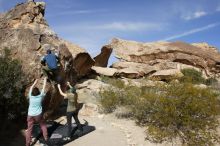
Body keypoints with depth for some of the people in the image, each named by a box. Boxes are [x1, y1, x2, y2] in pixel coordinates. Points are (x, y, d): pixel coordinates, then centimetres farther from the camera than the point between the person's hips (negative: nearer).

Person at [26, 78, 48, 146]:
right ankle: (46, 137, 29)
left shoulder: (30, 96, -6)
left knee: (29, 129, 5)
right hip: (38, 115, 0)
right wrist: (45, 81, 16)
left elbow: (31, 88, 10)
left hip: (30, 115, 1)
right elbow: (43, 88, 3)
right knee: (43, 125, 21)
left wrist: (35, 82, 23)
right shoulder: (40, 96, -9)